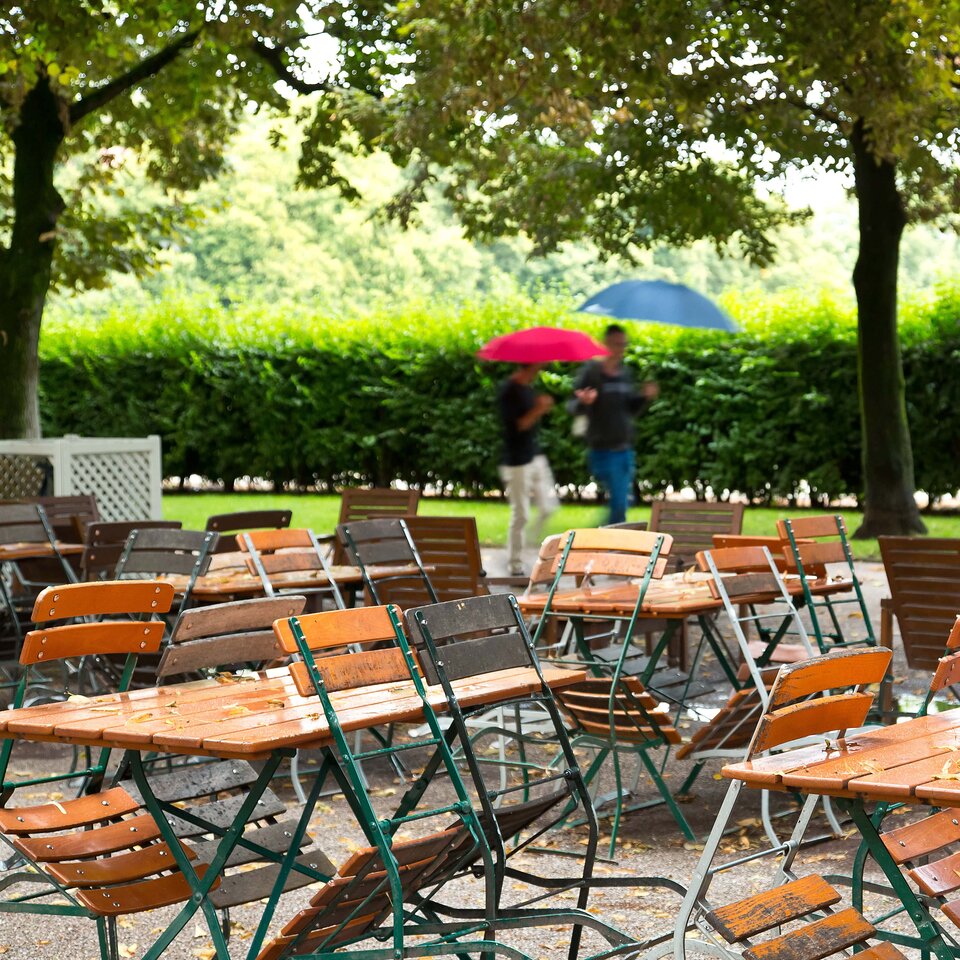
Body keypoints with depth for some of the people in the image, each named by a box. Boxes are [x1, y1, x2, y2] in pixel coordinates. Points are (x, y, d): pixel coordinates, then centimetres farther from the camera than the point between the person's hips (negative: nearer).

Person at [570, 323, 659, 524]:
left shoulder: (625, 374, 10)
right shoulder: (591, 372, -8)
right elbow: (574, 408, -9)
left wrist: (645, 397, -1)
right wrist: (584, 402, -31)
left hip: (626, 449, 7)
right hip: (603, 450, -7)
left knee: (623, 504, 11)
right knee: (618, 503, -11)